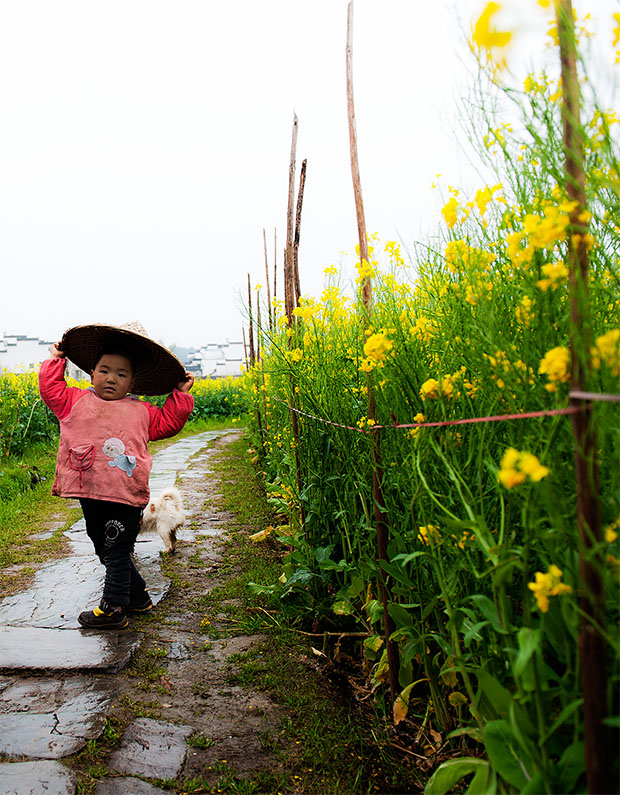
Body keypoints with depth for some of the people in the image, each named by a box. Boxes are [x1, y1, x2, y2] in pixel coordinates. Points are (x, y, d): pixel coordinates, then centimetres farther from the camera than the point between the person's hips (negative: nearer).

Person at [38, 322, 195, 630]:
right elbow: (50, 389, 14)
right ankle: (138, 596, 36)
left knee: (116, 553, 4)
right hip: (90, 495, 4)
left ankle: (112, 609, 17)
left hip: (125, 499, -4)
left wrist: (180, 394, 9)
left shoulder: (140, 411, 7)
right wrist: (55, 361, 14)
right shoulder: (77, 402, 9)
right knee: (104, 551, 18)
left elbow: (169, 422, 13)